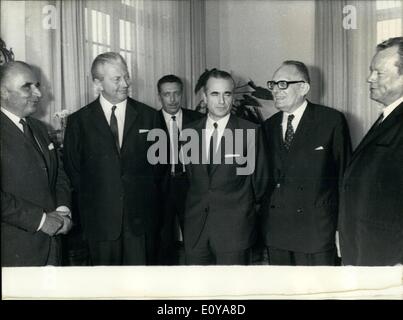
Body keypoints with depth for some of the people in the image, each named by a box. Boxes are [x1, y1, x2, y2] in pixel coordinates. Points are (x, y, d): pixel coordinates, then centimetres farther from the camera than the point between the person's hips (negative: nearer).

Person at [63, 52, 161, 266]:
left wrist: (148, 200, 2)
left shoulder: (148, 116, 4)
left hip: (141, 218, 1)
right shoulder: (79, 121, 2)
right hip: (100, 220, 0)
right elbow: (73, 170, 6)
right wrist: (91, 200, 1)